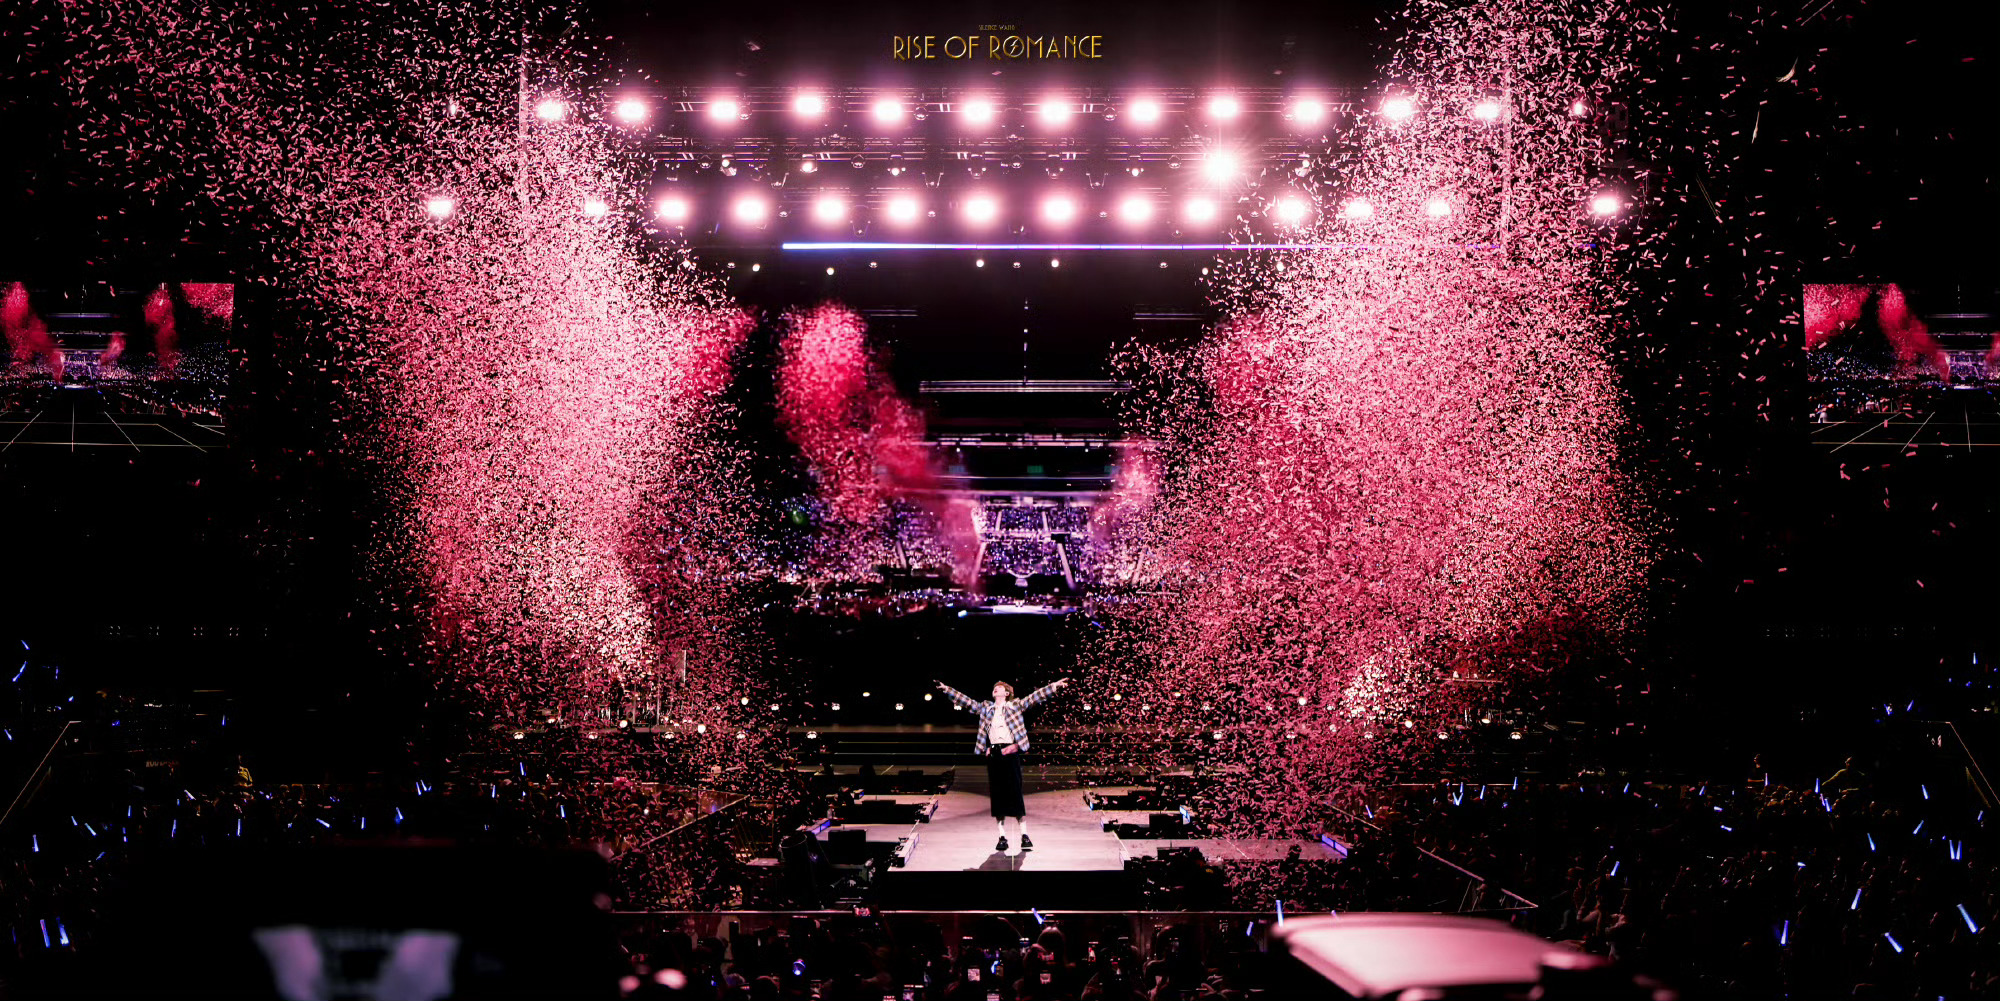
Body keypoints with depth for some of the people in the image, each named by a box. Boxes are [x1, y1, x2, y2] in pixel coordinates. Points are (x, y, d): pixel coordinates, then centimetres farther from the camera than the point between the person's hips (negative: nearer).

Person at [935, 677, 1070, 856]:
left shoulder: (1016, 706, 10)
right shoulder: (985, 708, 18)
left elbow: (1034, 697, 3)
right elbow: (965, 700, 19)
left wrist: (1055, 686, -5)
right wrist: (947, 689, 14)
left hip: (1010, 752, -3)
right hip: (993, 753, 3)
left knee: (1015, 794, -6)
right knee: (997, 796, 2)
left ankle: (1024, 836, -4)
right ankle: (1002, 837, 5)